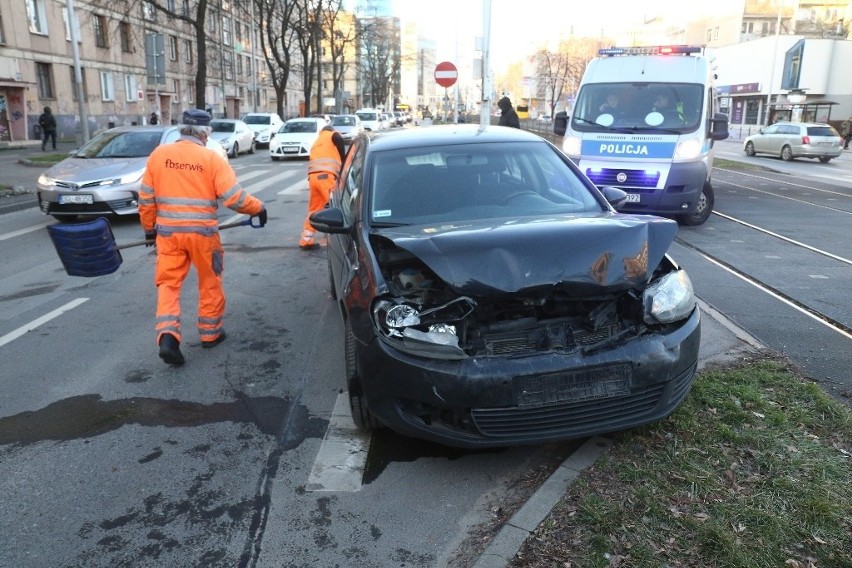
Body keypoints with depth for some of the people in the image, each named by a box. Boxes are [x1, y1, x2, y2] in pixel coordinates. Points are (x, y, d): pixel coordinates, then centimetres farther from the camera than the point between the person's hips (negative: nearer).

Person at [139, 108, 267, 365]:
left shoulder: (158, 154, 3)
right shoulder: (212, 158, -7)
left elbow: (146, 198, 6)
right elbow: (234, 198, -13)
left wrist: (149, 228, 17)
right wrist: (258, 208, 4)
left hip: (168, 232, 2)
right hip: (202, 232, -2)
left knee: (168, 283, 8)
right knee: (210, 282, 15)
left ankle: (167, 335, -10)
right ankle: (211, 333, 25)